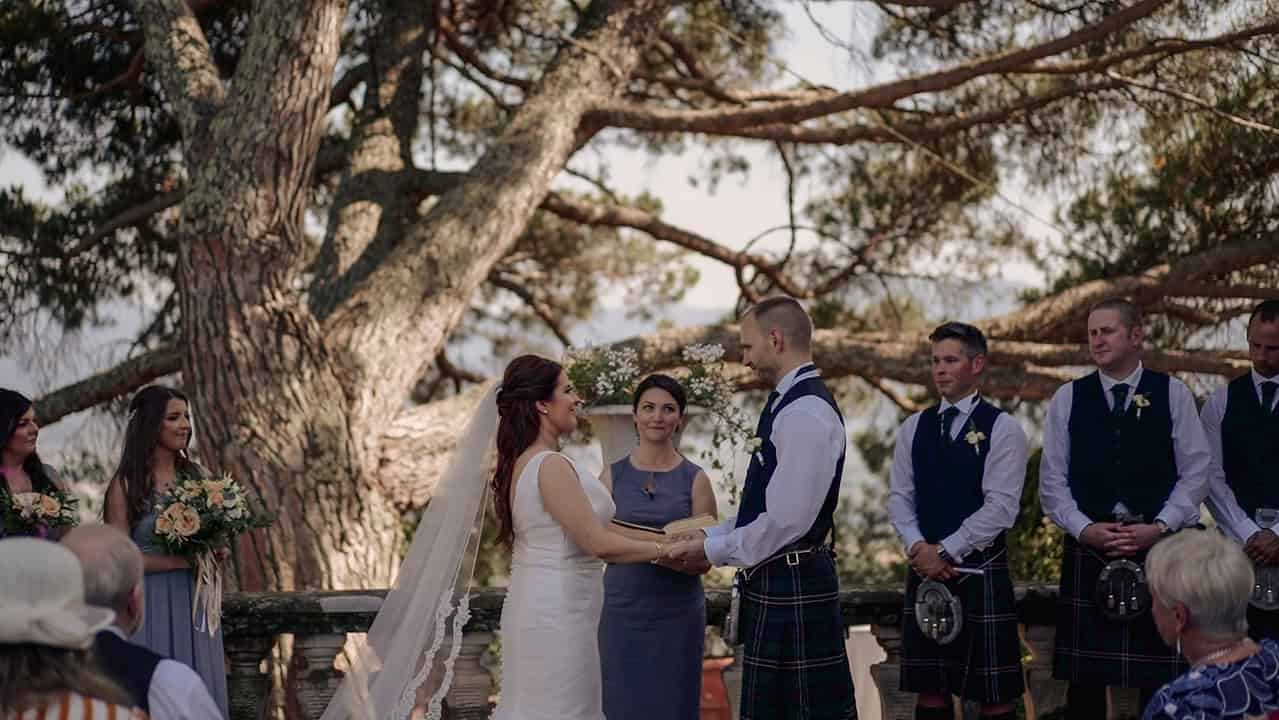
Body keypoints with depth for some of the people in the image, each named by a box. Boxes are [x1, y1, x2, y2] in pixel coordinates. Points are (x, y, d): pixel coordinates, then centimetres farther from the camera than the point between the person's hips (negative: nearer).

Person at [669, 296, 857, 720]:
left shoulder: (806, 412, -17)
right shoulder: (789, 404, 14)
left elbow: (786, 521, -22)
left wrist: (712, 551, -11)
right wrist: (707, 538, 11)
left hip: (793, 585, -10)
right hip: (774, 584, 10)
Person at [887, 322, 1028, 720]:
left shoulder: (1002, 428, -5)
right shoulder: (914, 427, 10)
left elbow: (1001, 506, -12)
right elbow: (899, 497, 8)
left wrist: (945, 552, -14)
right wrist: (918, 546, -9)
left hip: (982, 570, -4)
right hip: (925, 568, 4)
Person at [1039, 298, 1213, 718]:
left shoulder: (1172, 394, 3)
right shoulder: (1068, 399, 6)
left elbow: (1196, 471, 0)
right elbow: (1052, 479, 5)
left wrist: (1159, 527, -10)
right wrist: (1084, 528, -9)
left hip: (1159, 546, -1)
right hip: (1088, 548, 1)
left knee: (1159, 677, 2)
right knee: (1084, 677, 4)